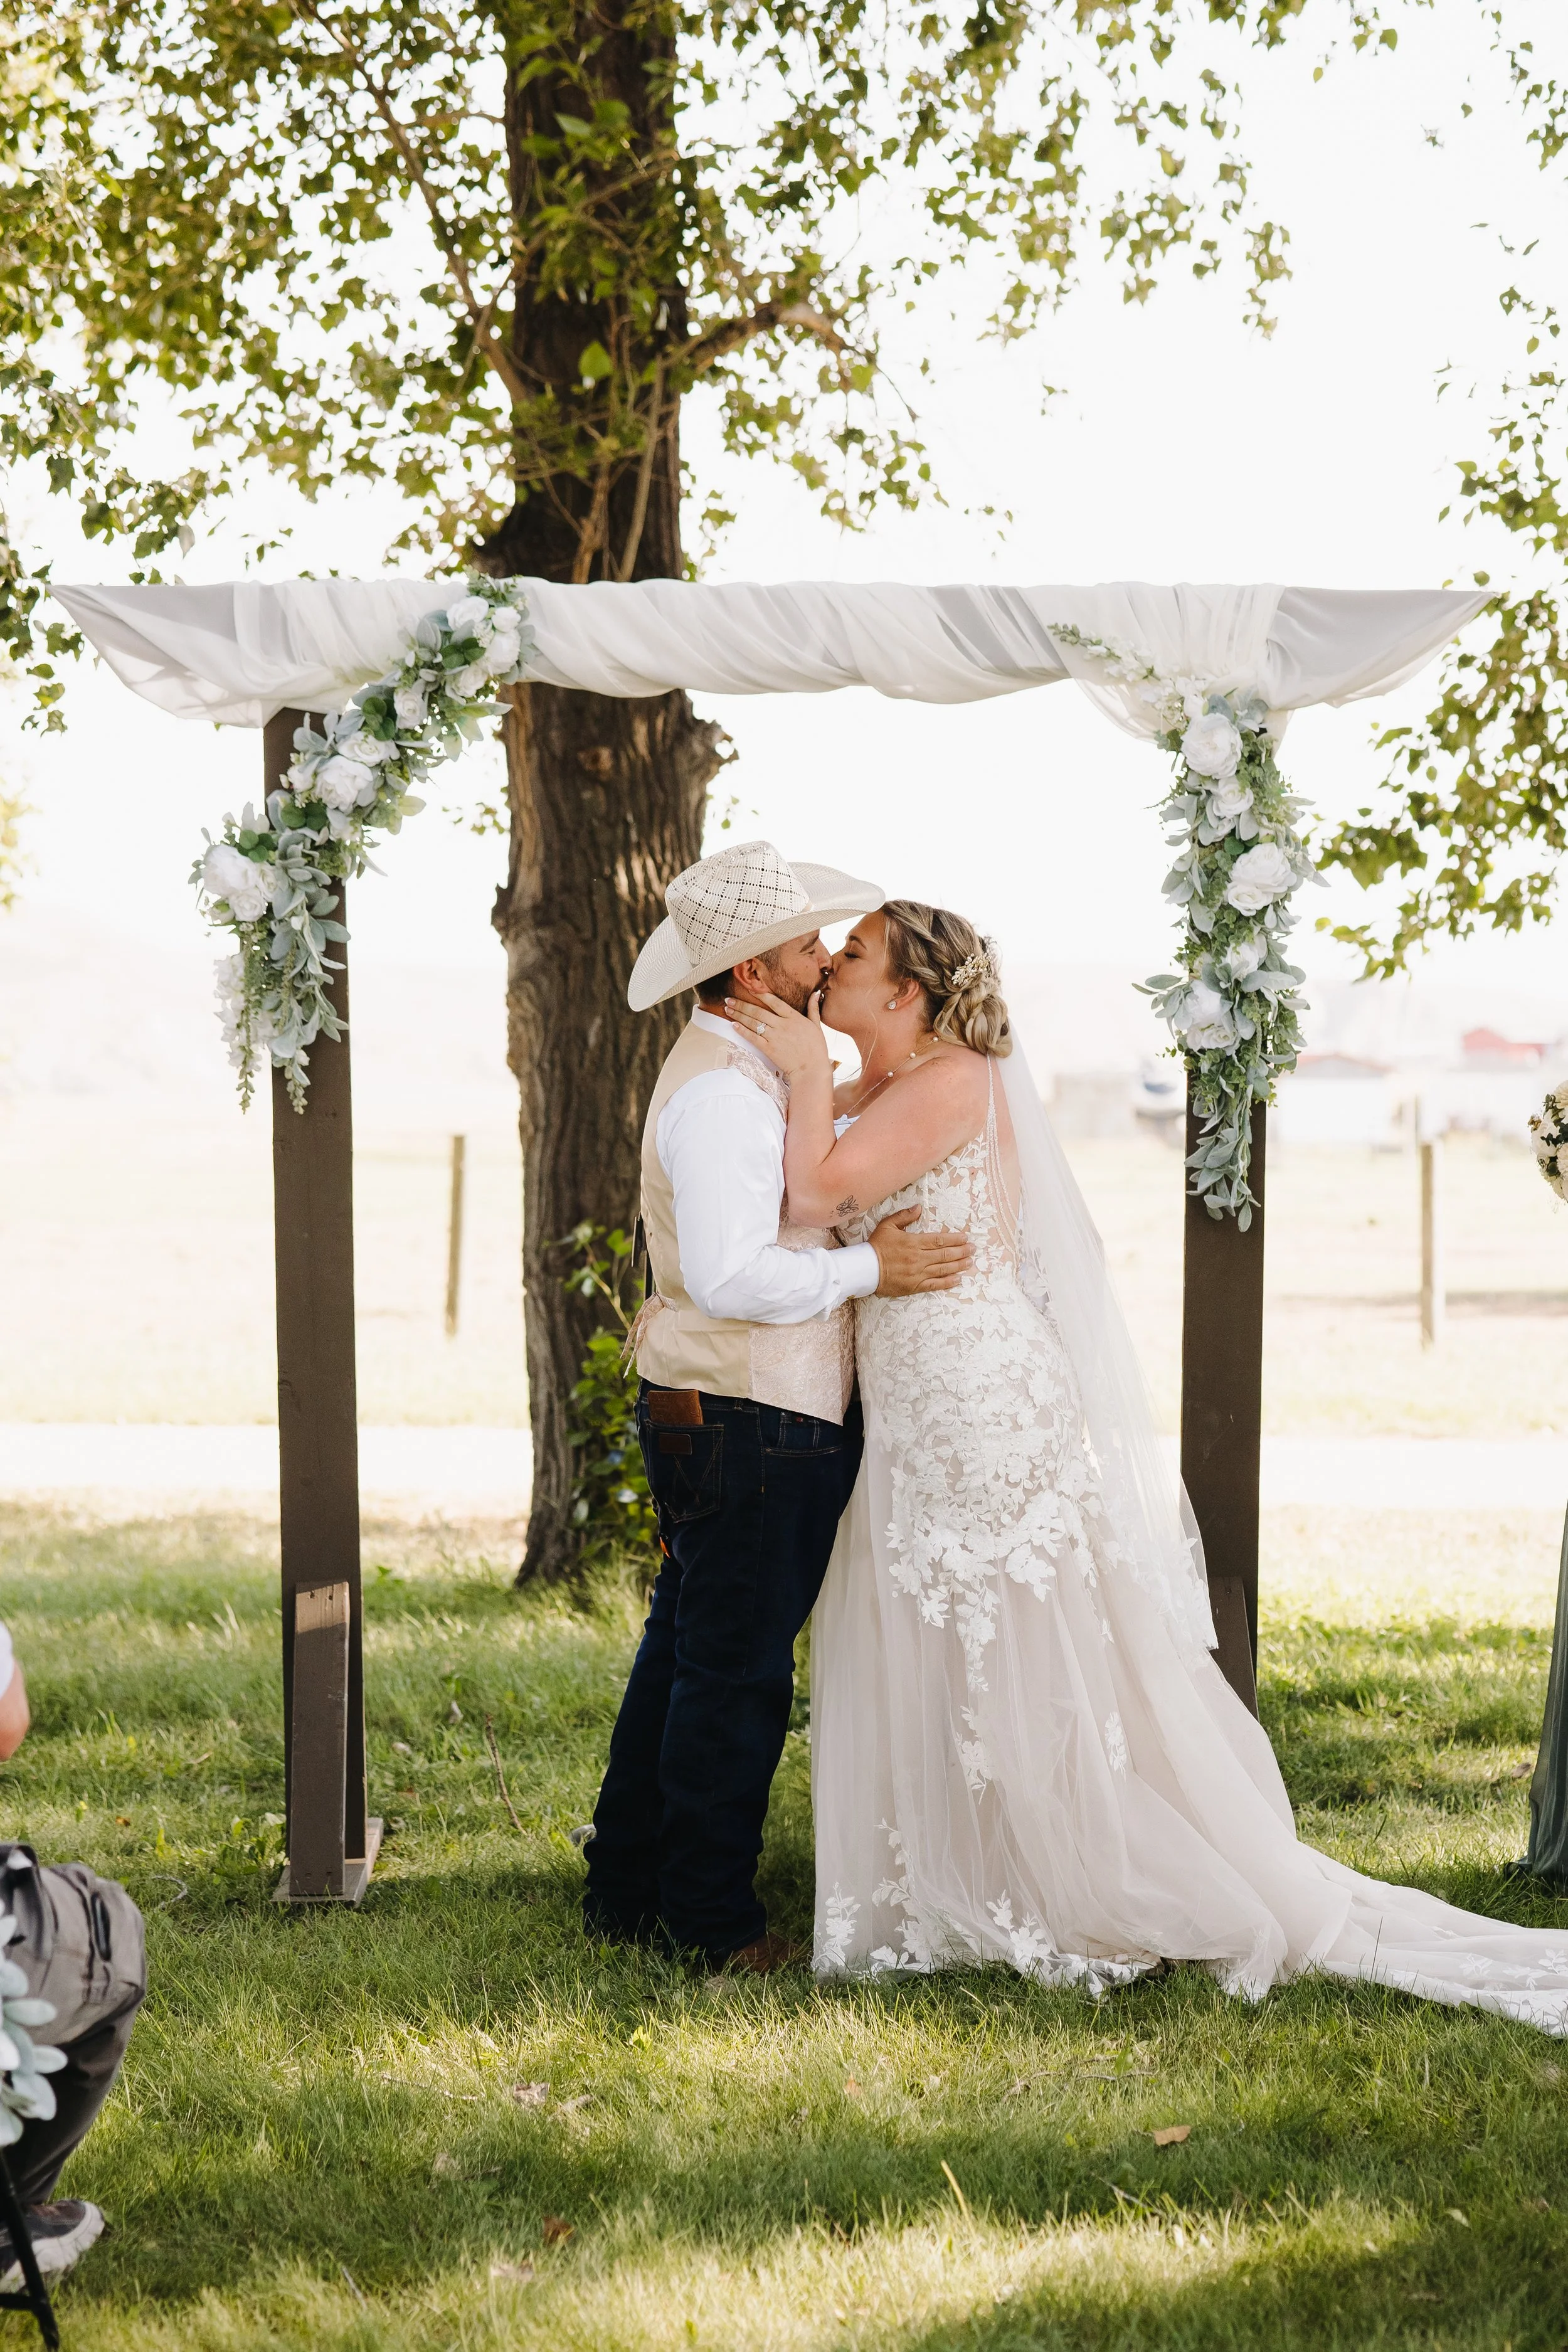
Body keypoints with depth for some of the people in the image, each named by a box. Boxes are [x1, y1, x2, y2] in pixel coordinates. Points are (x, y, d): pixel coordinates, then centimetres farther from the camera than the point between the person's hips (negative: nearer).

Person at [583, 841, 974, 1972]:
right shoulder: (721, 1092, -20)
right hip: (750, 1424, -11)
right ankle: (714, 1921, 9)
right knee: (737, 1673, -1)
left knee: (684, 1656, 16)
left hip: (711, 1419, 11)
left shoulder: (744, 1071, 15)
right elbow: (730, 1277, -28)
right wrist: (869, 1269, -21)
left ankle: (626, 1890, 26)